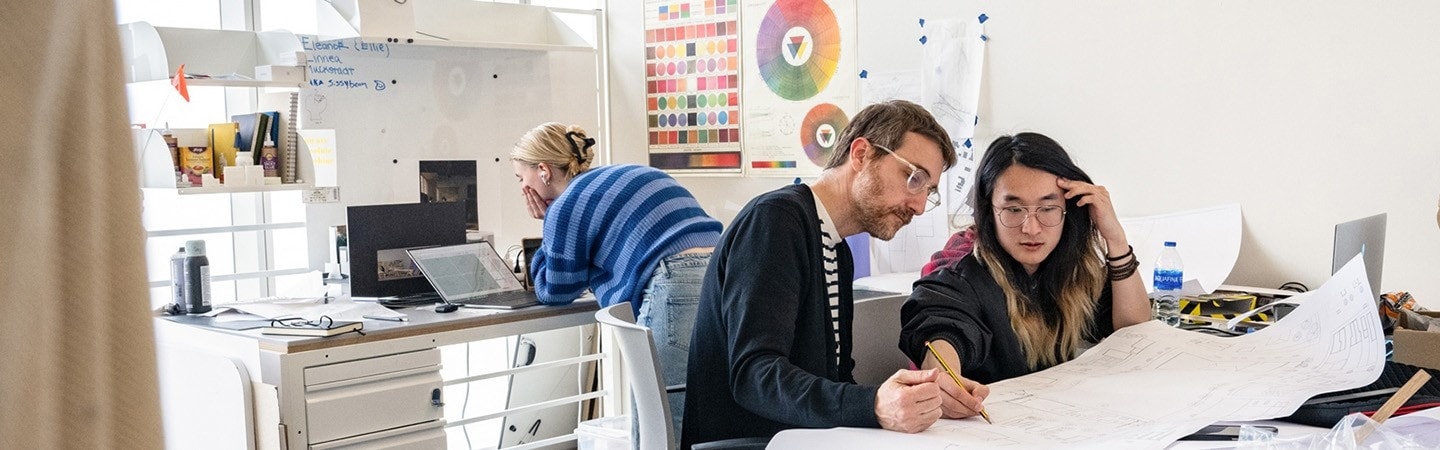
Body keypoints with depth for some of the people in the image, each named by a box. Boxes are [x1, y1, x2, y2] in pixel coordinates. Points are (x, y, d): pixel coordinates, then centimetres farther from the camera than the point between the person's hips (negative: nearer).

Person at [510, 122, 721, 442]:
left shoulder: (568, 206, 1)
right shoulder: (621, 177, 27)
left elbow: (556, 293, 12)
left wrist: (549, 225, 18)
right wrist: (553, 226, 28)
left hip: (677, 290, -9)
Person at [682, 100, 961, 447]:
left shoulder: (838, 254, 15)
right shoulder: (776, 218, -12)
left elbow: (835, 376, 10)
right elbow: (754, 376, -22)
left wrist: (926, 395, -6)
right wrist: (874, 406, -33)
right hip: (739, 441, -8)